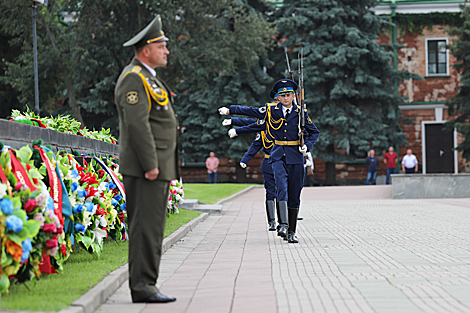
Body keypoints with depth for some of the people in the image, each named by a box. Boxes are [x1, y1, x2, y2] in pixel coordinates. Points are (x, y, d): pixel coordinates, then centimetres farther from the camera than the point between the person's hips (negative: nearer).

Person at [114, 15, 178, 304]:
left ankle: (146, 285, 12)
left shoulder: (148, 79, 22)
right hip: (145, 168, -11)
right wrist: (150, 165, -22)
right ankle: (142, 287, -10)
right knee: (146, 226, -11)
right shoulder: (134, 79, -12)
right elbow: (137, 124, -21)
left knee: (153, 226, 9)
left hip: (158, 166, 11)